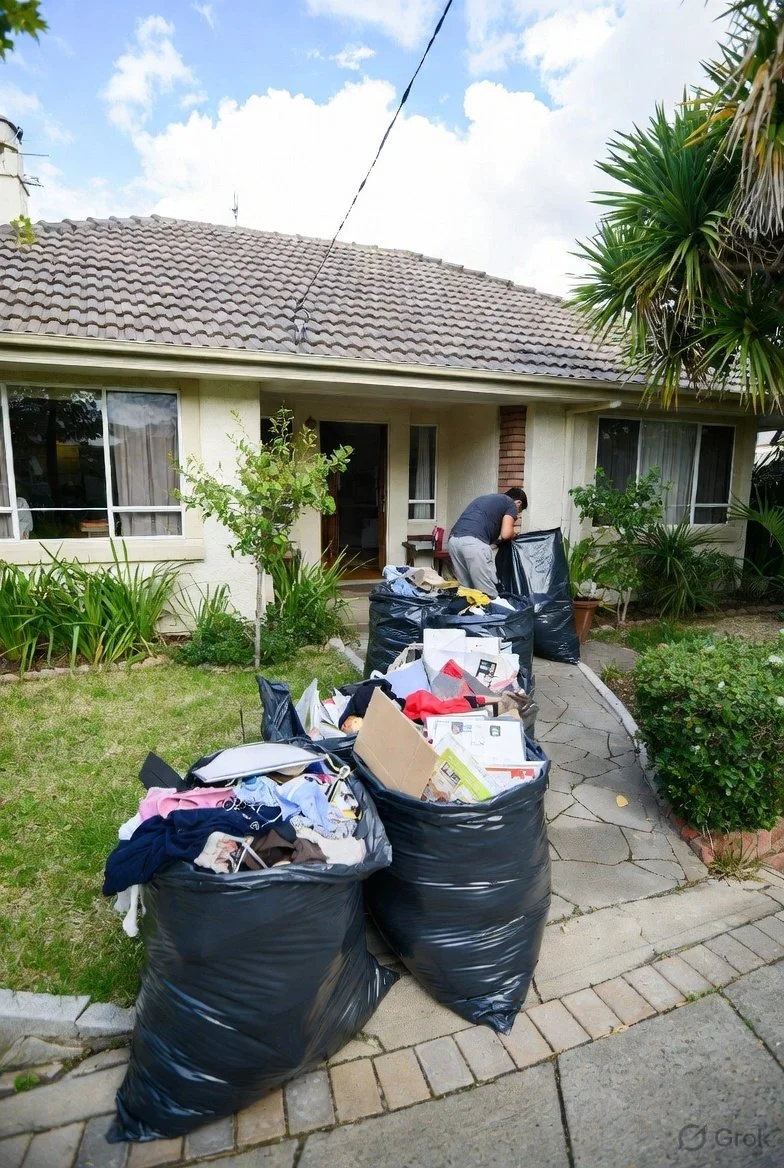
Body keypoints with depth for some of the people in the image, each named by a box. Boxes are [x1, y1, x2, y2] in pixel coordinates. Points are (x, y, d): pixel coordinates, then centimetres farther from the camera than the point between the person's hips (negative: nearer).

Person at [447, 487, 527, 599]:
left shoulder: (484, 498, 35)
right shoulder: (511, 504, 14)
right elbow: (505, 534, 2)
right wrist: (513, 534, 23)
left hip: (453, 540, 8)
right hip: (474, 543, -7)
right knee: (489, 595, -1)